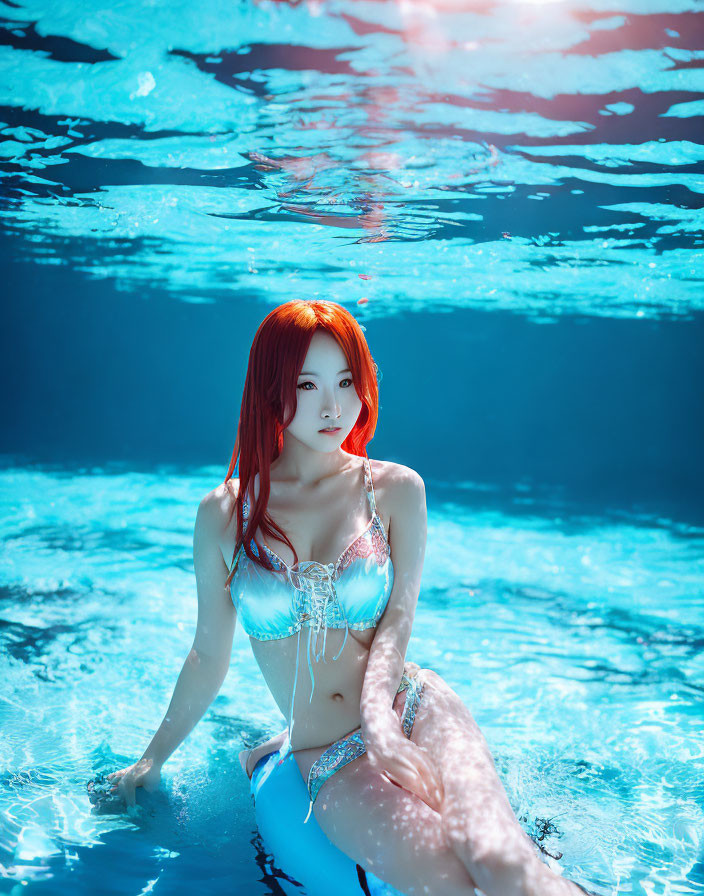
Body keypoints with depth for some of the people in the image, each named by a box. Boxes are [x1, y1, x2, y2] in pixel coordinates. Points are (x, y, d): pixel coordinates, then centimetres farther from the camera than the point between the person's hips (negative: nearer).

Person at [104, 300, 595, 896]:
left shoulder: (396, 489, 3)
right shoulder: (224, 513, 3)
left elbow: (399, 617, -2)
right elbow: (209, 656, 12)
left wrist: (377, 713, -20)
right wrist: (152, 761, 19)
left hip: (417, 711, 1)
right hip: (329, 763, 0)